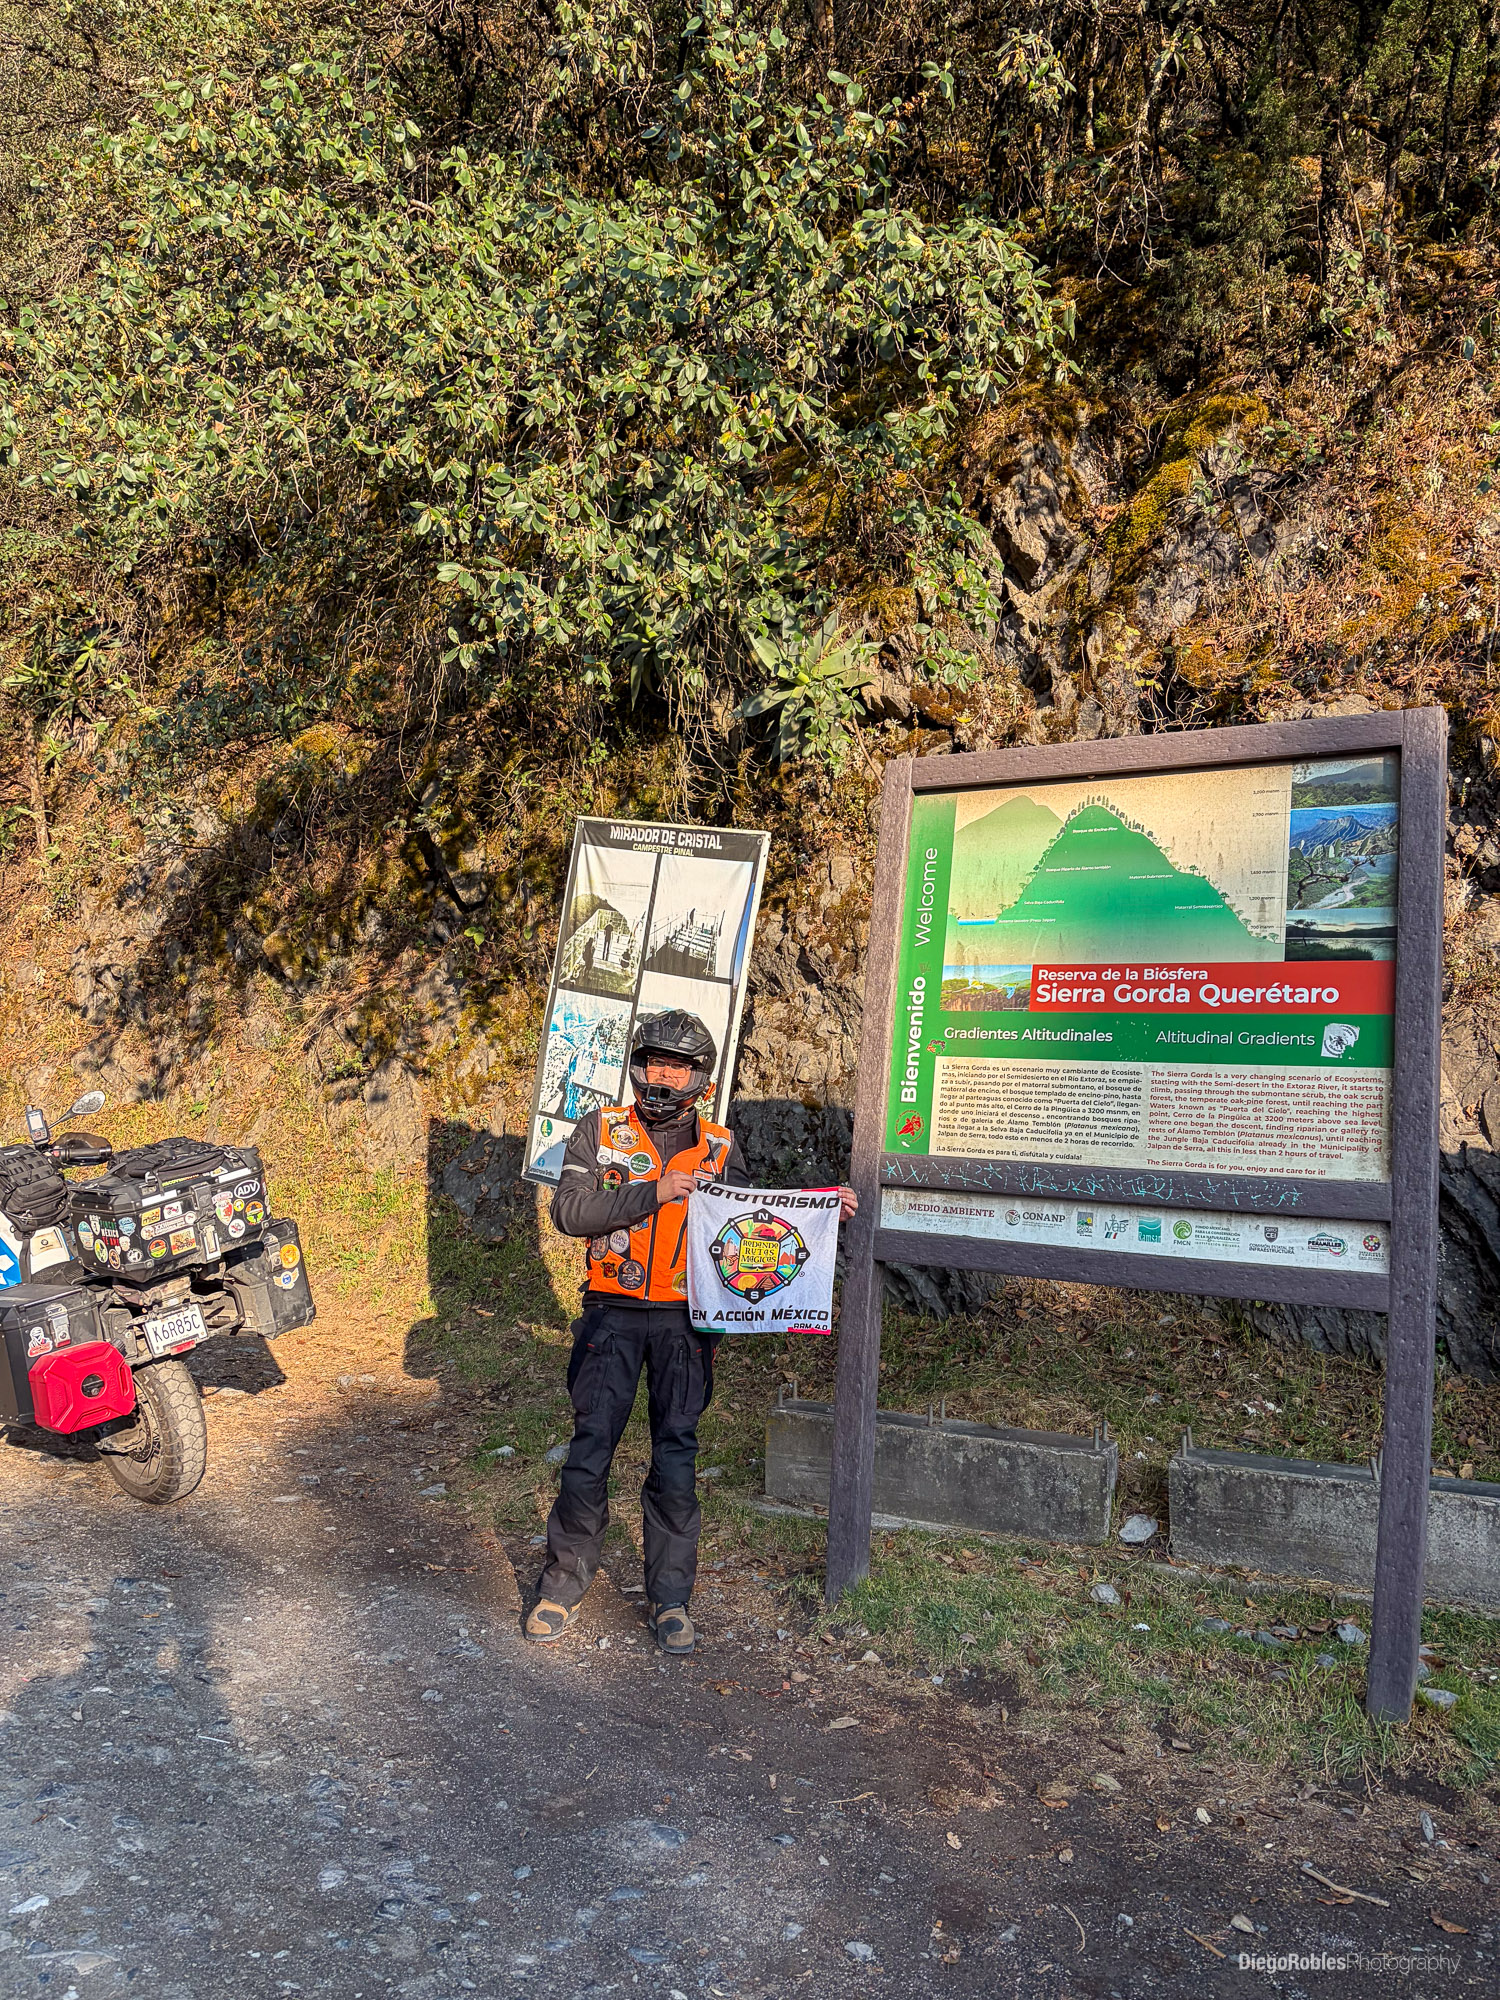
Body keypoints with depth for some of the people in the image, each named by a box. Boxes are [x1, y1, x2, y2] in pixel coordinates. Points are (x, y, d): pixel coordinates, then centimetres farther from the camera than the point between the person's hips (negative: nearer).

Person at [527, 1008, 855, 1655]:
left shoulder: (719, 1148, 6)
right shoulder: (600, 1132, 1)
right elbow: (569, 1210, -12)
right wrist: (653, 1192, -21)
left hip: (684, 1319, 1)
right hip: (613, 1313, -1)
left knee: (676, 1460, 3)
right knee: (590, 1450, 1)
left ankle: (671, 1597, 18)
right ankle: (564, 1583, 19)